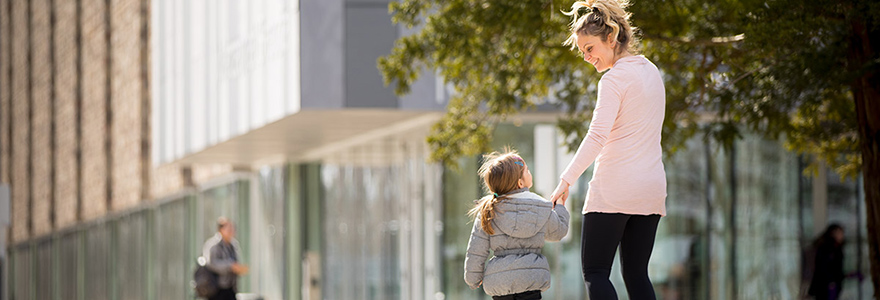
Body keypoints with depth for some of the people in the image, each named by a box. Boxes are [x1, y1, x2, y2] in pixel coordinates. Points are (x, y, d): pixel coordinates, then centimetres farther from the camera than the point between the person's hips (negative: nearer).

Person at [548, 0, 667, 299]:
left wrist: (566, 180, -23)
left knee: (595, 272, -5)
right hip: (651, 188, 8)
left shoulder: (615, 78, -11)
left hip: (615, 189, -8)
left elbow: (598, 135, -21)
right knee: (636, 273, 9)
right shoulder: (651, 71, 14)